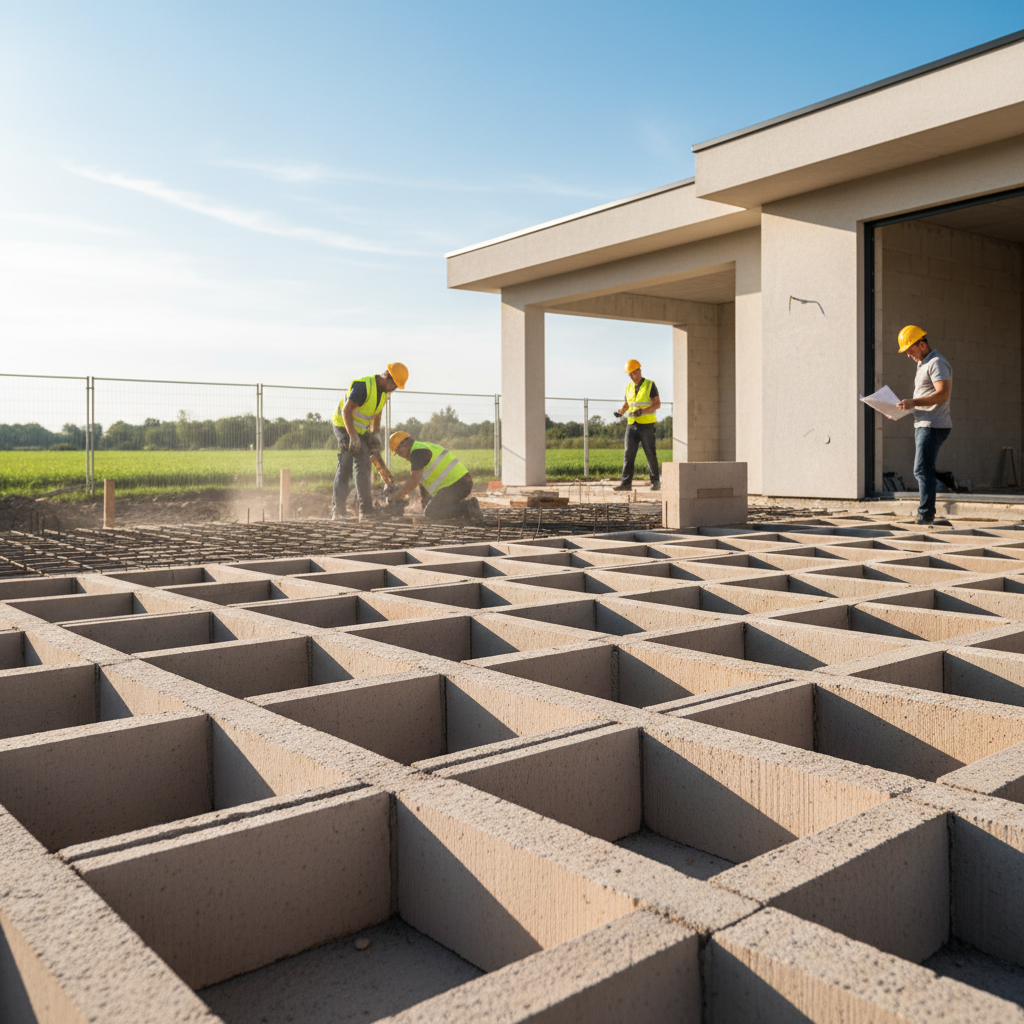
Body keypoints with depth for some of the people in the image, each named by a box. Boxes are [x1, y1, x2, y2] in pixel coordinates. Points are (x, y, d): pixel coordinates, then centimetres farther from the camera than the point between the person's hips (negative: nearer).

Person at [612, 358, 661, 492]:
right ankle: (626, 483, -3)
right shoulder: (629, 387, 13)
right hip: (632, 425, 5)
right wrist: (620, 411, -2)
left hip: (646, 425, -5)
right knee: (628, 454, -2)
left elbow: (657, 404, -9)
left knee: (651, 454, 0)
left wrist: (642, 411, -22)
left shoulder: (650, 385, -3)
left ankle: (655, 482, 9)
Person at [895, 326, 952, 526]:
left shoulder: (936, 363, -9)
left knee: (923, 470, -15)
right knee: (922, 471, 9)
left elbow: (943, 393, -21)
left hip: (933, 426, -10)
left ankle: (926, 515, -16)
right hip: (922, 425, 10)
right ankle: (926, 515, 11)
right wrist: (906, 406, 14)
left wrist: (914, 402, -26)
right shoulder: (923, 364, 22)